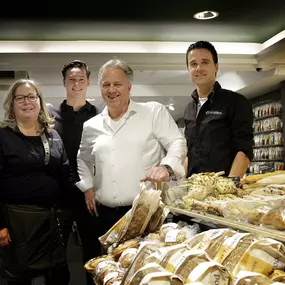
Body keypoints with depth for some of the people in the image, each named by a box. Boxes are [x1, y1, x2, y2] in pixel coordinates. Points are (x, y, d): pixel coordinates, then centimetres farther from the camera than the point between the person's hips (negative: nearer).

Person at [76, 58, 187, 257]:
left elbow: (177, 143, -4)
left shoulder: (154, 112, 1)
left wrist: (166, 166, -22)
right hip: (105, 215, 4)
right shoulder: (91, 126, 13)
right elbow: (83, 160, 27)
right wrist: (88, 188, 15)